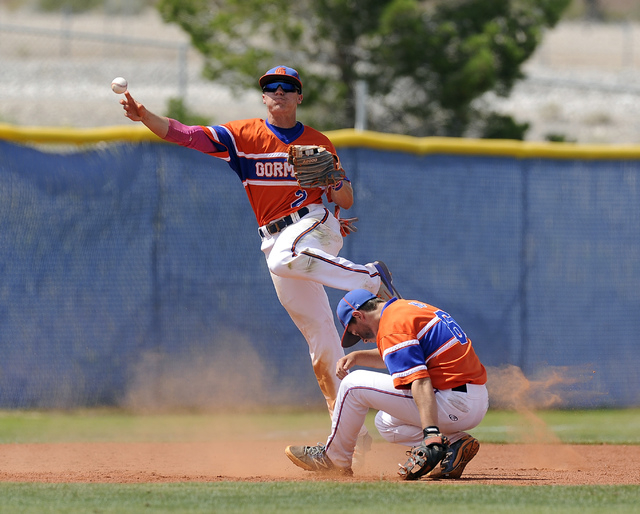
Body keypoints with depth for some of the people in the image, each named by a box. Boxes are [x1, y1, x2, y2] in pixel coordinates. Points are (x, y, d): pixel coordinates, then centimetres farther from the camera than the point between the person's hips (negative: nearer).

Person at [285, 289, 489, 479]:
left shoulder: (393, 326, -13)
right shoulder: (407, 307, 19)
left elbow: (419, 382, -25)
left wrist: (431, 434, -33)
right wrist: (357, 357, 26)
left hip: (452, 404, -10)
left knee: (354, 384, -2)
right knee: (386, 422, 28)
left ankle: (333, 457, 15)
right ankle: (456, 444, 8)